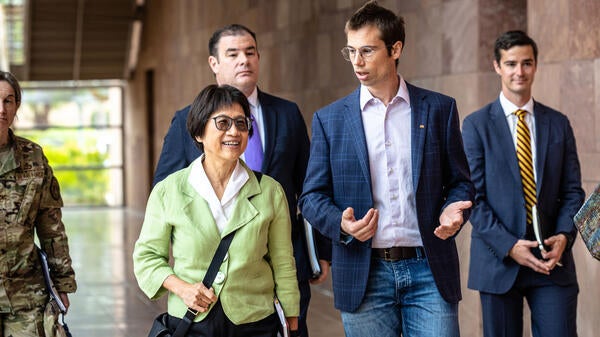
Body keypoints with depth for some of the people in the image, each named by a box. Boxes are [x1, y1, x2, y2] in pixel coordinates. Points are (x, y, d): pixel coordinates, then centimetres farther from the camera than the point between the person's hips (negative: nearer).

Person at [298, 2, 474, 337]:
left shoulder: (439, 109, 6)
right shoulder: (330, 119, 6)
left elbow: (460, 181, 10)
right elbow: (312, 196, 6)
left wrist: (453, 211, -13)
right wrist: (341, 224, -15)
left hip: (429, 271, 0)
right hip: (364, 275, 1)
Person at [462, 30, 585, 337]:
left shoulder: (558, 124, 11)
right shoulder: (476, 125, 1)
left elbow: (572, 191, 9)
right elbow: (473, 196, -4)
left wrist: (564, 236, -9)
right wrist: (509, 246, -14)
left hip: (552, 257, 2)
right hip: (499, 260, -2)